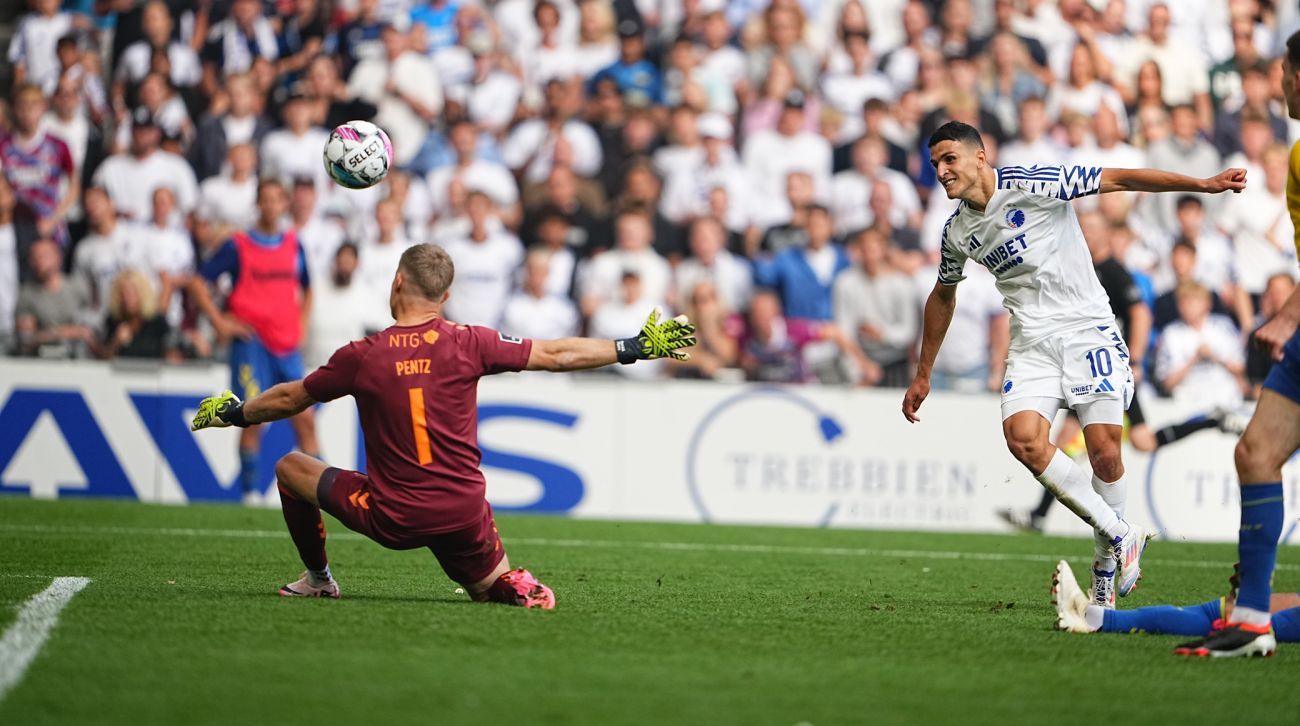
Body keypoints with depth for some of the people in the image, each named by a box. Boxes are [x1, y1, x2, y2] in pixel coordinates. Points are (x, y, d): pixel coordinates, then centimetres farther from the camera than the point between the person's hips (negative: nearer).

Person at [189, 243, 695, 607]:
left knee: (290, 468, 20)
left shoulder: (361, 357, -7)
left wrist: (233, 413, 28)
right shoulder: (469, 344, -5)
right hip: (464, 514, 2)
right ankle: (516, 588, -8)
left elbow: (289, 400, 8)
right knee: (489, 590, 26)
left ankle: (317, 579, 30)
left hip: (392, 519, -2)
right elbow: (558, 355, 2)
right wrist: (639, 347, 12)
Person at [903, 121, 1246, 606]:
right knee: (1022, 437, -21)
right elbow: (943, 296, 26)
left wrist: (1206, 185, -19)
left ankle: (1108, 563, 10)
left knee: (1104, 450, -12)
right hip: (1032, 343, 4)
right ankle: (1119, 534, -8)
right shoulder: (956, 232, 8)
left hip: (1087, 326, -4)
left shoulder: (1030, 184, -11)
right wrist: (923, 375, 29)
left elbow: (1118, 180, -13)